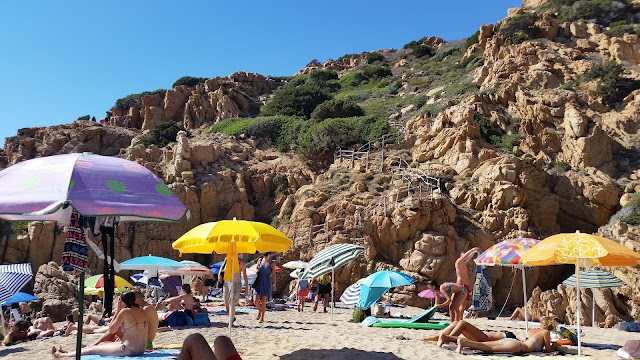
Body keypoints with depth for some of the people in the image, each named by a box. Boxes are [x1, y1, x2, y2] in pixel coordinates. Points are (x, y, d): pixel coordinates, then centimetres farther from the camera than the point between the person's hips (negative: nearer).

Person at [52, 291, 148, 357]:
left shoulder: (125, 311, -13)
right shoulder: (143, 311, 9)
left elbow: (111, 330, -4)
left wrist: (117, 312, 0)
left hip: (128, 349, -8)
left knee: (92, 350, 9)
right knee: (101, 344, 22)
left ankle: (61, 355, 24)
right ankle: (67, 352, 35)